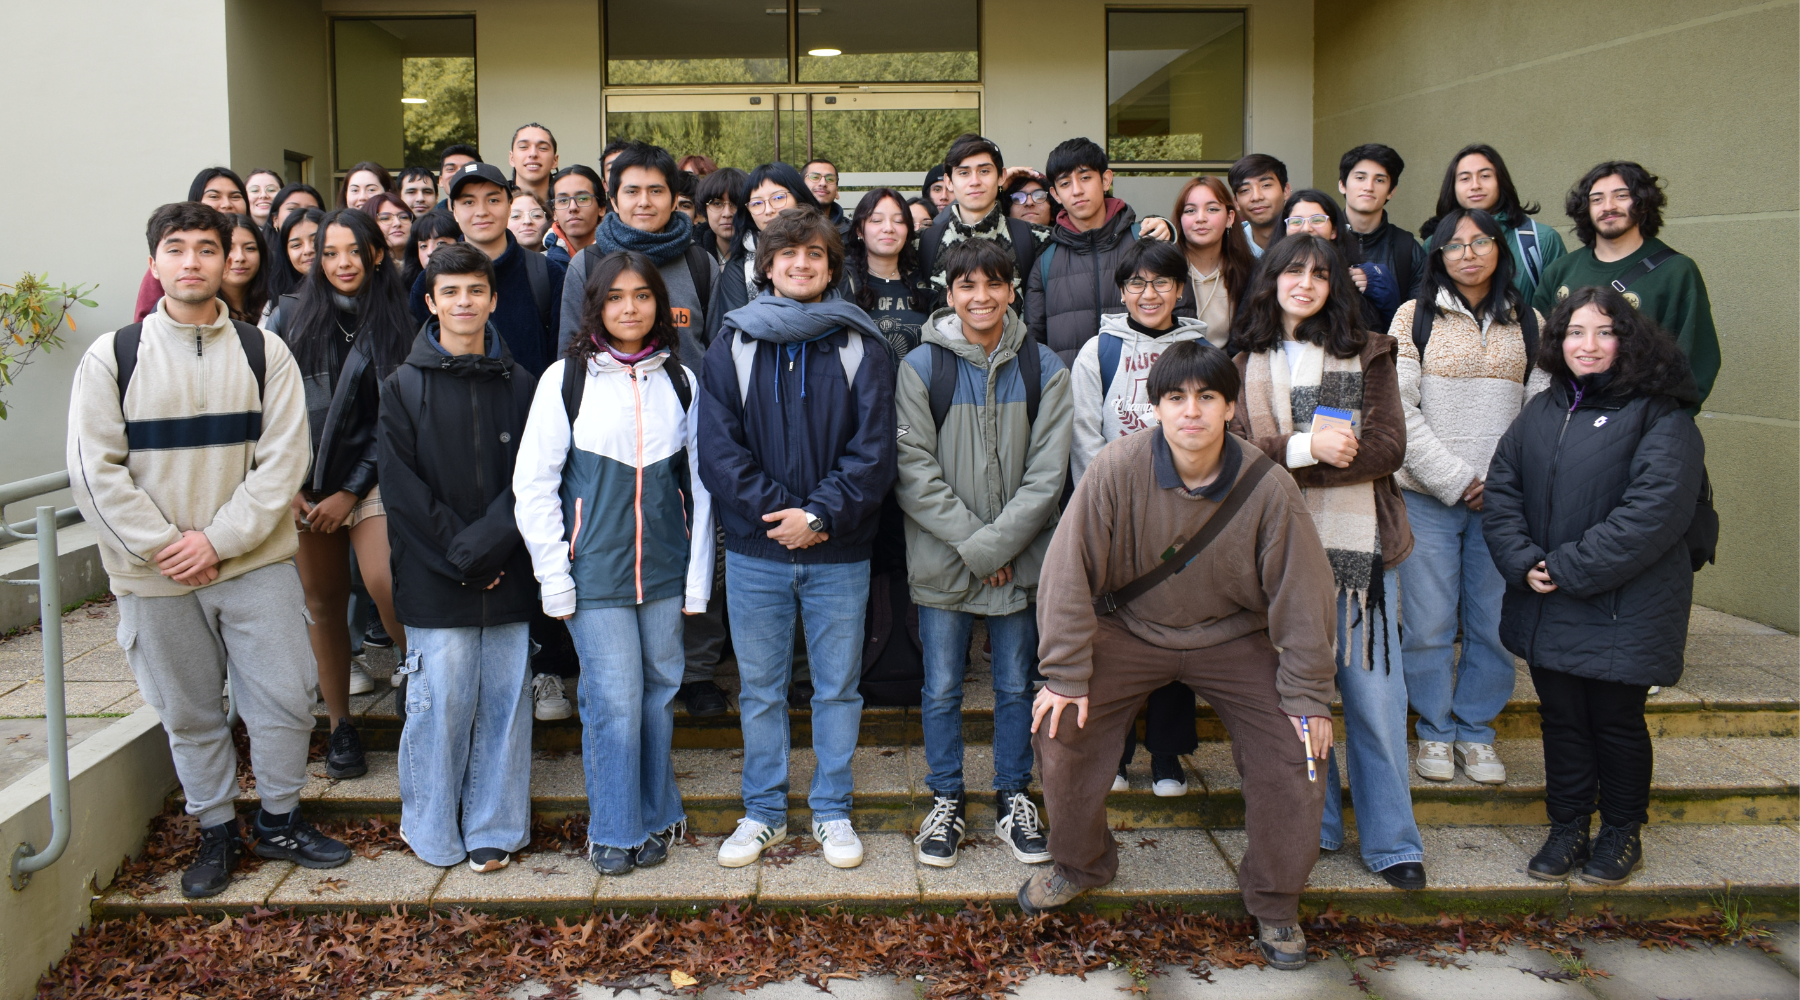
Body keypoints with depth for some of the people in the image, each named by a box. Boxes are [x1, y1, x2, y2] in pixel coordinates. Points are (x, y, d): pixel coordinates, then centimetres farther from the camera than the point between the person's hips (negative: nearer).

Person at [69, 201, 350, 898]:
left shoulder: (263, 352, 0)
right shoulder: (112, 357, -1)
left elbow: (283, 460, -5)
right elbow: (94, 470, -3)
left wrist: (219, 540, -14)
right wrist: (162, 546, -12)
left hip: (256, 561, 0)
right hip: (154, 576, 0)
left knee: (285, 697, 2)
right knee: (188, 712, 11)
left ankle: (279, 821, 23)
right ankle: (217, 831, 29)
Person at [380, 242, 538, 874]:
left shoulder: (519, 385, 8)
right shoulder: (403, 387, 3)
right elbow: (403, 490, -2)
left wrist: (484, 546, -11)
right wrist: (460, 556, -10)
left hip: (506, 579, 2)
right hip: (434, 582, -2)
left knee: (504, 700, 4)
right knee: (440, 704, 0)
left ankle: (493, 831, 18)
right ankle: (432, 833, 18)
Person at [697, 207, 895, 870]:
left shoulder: (860, 345, 2)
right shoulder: (733, 343, 4)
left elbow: (874, 448, -4)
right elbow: (718, 447, -3)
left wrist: (822, 516, -15)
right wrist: (777, 511, -13)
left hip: (840, 552, 0)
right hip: (754, 550, 1)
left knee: (838, 688, 9)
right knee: (760, 689, 11)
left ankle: (832, 811, 24)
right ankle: (764, 810, 26)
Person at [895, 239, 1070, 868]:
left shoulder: (1044, 369, 1)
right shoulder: (921, 367, -3)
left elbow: (1048, 473, -4)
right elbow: (914, 469, -9)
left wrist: (996, 544, -13)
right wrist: (971, 542, -14)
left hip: (1020, 558, 1)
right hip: (942, 560, -1)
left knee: (1016, 685, 11)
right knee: (942, 688, 8)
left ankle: (1013, 797, 28)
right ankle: (946, 800, 25)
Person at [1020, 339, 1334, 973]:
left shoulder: (1268, 488, -20)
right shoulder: (1117, 469, -22)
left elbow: (1303, 595, -10)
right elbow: (1069, 572, -16)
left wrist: (1308, 697, -8)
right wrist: (1066, 674, -16)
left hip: (1233, 636, 0)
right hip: (1130, 628, 0)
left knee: (1295, 751, -11)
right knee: (1060, 726, -13)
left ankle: (1275, 903, 14)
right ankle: (1080, 863, 17)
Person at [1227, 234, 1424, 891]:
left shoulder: (1366, 354, 7)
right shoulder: (1243, 362, 8)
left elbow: (1389, 447, -5)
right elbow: (1236, 450, -5)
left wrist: (1286, 461, -13)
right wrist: (1308, 447, -21)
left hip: (1359, 546, 0)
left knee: (1373, 695, 1)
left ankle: (1391, 842, 14)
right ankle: (1312, 828, 23)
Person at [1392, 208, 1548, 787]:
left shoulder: (1528, 324, 11)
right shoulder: (1416, 317, 3)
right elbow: (1399, 408, -5)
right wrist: (1454, 480, -10)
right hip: (1427, 496, -2)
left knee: (1493, 622, 5)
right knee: (1430, 623, 2)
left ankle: (1476, 730, 22)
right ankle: (1435, 731, 19)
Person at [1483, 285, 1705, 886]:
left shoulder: (1660, 418, -10)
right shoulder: (1541, 412, 10)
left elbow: (1651, 513, -19)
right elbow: (1502, 491, 6)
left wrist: (1566, 569, -19)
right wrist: (1523, 563, -10)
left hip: (1621, 607, -5)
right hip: (1546, 610, 5)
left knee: (1617, 720, 7)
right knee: (1561, 717, 14)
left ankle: (1623, 832, 28)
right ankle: (1567, 828, 29)